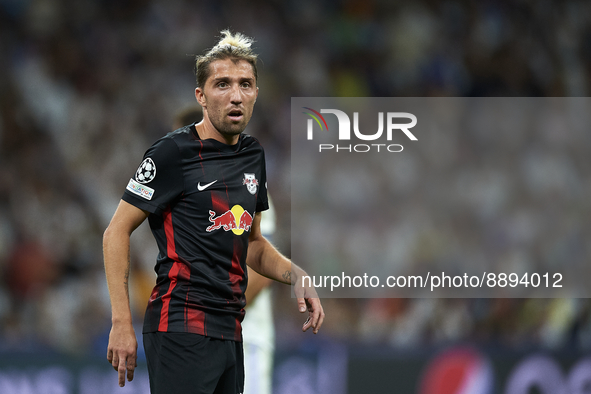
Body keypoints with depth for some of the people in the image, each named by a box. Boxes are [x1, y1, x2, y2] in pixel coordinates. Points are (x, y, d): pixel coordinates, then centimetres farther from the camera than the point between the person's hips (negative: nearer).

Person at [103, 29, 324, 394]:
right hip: (181, 329, -8)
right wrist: (121, 323, -14)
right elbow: (116, 233, -7)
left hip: (230, 332, 8)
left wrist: (297, 277, 7)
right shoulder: (174, 152, -8)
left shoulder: (254, 155, 14)